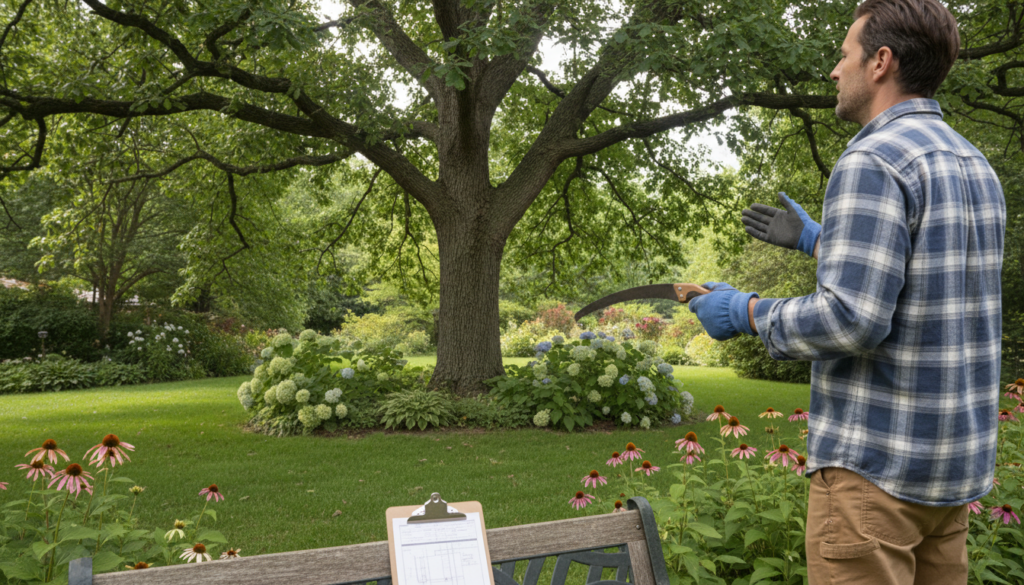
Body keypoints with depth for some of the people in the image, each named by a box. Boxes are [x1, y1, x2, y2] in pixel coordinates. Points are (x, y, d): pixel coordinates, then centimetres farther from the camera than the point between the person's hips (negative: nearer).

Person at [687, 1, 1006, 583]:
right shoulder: (975, 165, 13)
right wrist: (815, 240, 26)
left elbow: (852, 319, -25)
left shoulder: (872, 160, -16)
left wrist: (747, 312, -10)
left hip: (876, 461, -9)